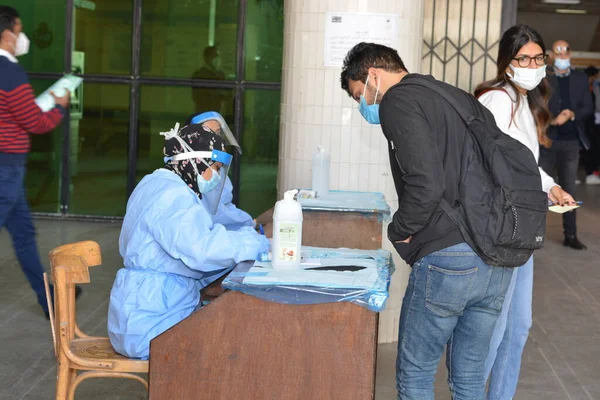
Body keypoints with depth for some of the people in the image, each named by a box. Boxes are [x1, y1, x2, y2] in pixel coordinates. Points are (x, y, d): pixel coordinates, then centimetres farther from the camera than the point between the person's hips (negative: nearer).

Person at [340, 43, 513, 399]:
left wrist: (399, 232, -3)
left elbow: (426, 184, -18)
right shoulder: (465, 100, 20)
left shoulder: (398, 101, -5)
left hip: (448, 259, -8)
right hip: (499, 260, 8)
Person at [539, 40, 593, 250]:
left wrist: (572, 114, -15)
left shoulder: (580, 78, 7)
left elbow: (588, 108, 4)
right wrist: (552, 120, -23)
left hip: (571, 142, 3)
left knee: (568, 190, 8)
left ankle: (570, 235, 13)